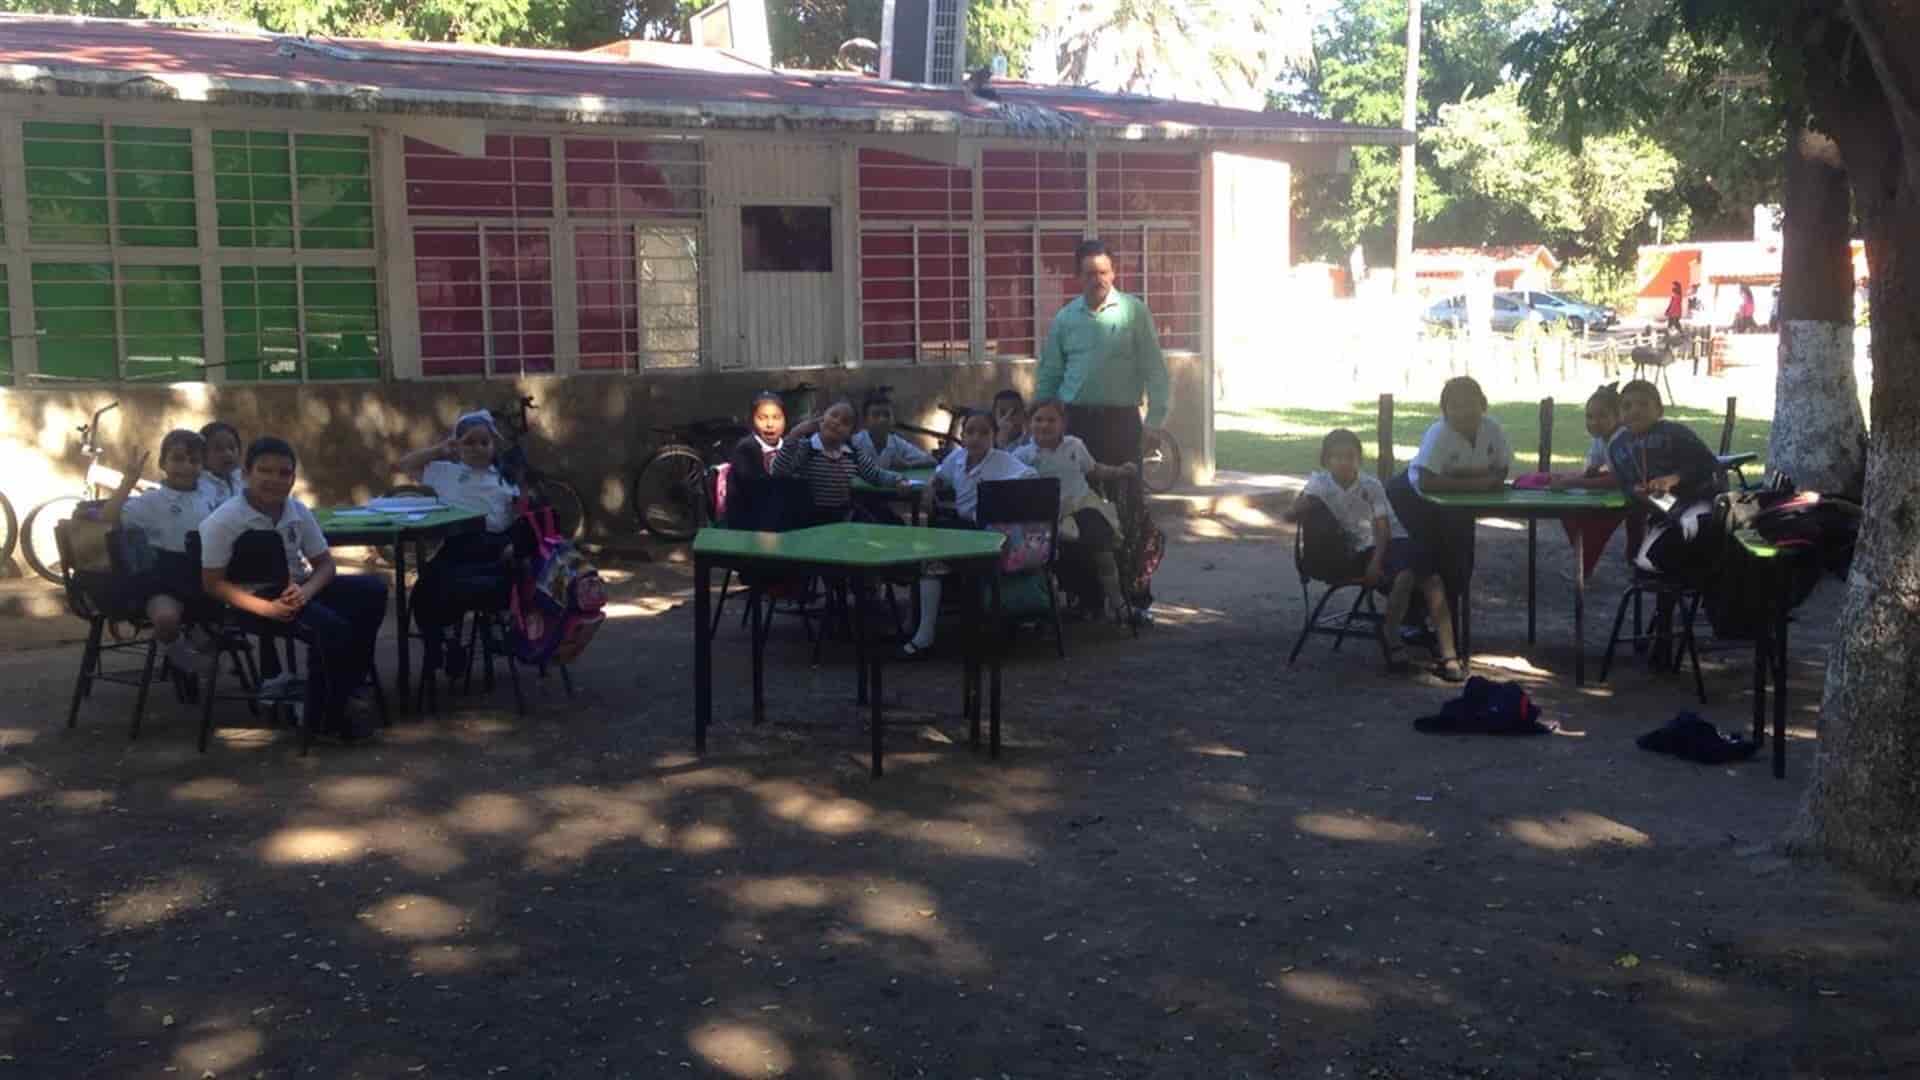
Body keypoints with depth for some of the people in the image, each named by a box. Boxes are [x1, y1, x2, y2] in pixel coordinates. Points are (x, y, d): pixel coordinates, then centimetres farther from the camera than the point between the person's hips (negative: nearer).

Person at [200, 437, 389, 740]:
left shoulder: (299, 511, -1)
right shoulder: (222, 522, -15)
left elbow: (324, 563, 5)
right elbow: (213, 583, -13)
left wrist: (306, 591, -19)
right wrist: (266, 607, -26)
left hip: (296, 589, 6)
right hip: (254, 598, -6)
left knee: (372, 591, -11)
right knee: (330, 628, -29)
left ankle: (347, 687, -4)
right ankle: (323, 715, -9)